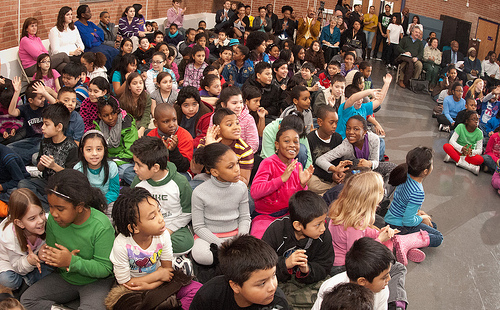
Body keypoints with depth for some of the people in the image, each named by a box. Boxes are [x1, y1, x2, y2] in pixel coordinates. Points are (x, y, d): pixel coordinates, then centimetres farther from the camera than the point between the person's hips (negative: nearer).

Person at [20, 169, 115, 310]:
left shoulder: (101, 226, -26)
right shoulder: (53, 219, -10)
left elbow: (105, 269, -23)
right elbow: (53, 252, 2)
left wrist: (72, 261, -34)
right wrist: (45, 255, -23)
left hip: (96, 281, -5)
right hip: (65, 277, 6)